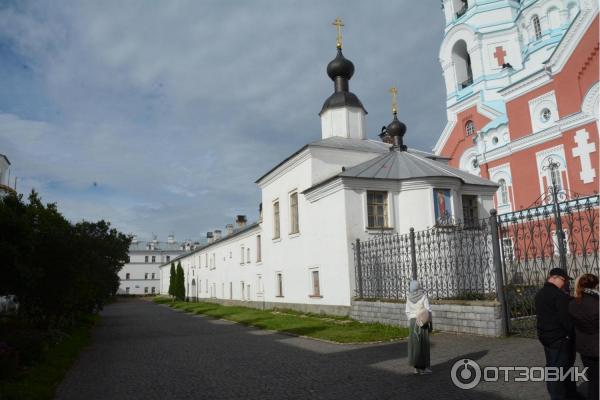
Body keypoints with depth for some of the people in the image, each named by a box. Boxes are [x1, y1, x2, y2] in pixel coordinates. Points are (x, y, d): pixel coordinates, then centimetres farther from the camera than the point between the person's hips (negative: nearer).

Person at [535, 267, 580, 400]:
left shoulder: (539, 294, 11)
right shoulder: (559, 295, -19)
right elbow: (566, 319, -21)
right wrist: (573, 334, -11)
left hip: (545, 337, 9)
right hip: (560, 339, -9)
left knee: (551, 368, 16)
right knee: (560, 369, -2)